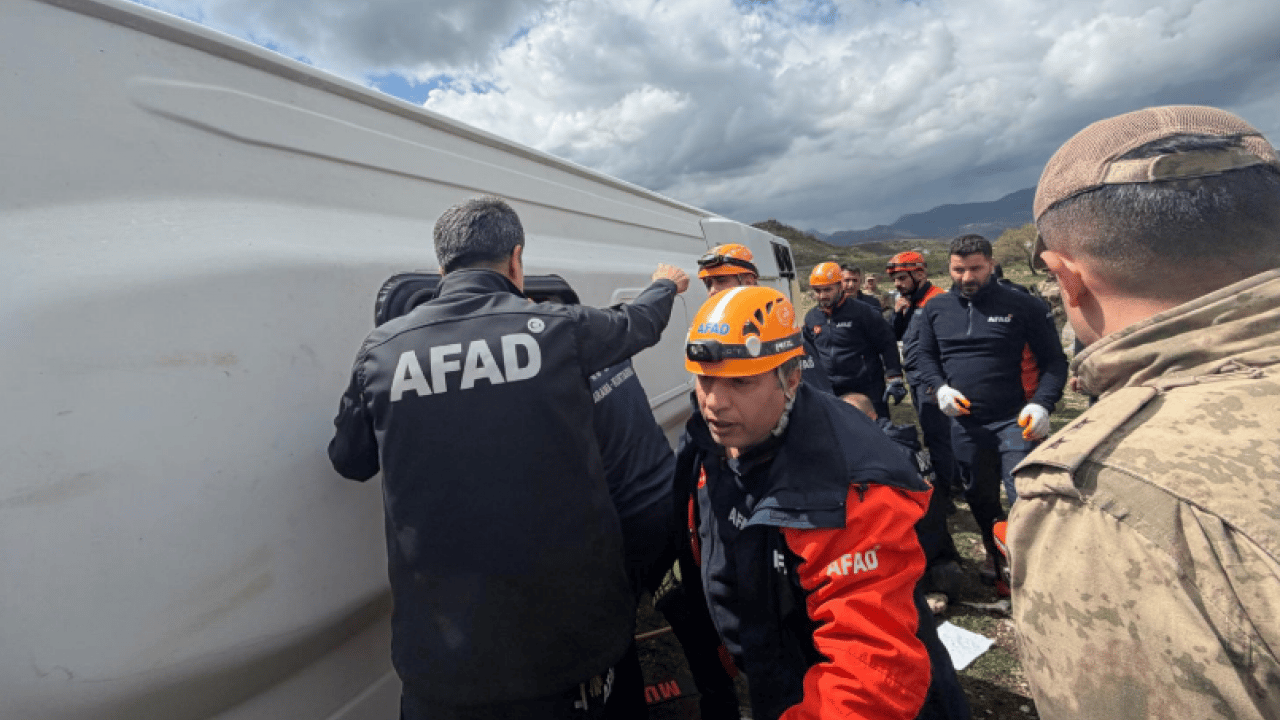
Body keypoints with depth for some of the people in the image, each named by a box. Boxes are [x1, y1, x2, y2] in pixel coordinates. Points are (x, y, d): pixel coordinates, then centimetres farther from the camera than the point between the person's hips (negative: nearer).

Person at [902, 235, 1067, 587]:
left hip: (1014, 421, -3)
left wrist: (1042, 403, -17)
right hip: (964, 422, 3)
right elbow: (917, 353, 8)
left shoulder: (1020, 305, -3)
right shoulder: (935, 307, 5)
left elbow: (1053, 360, -1)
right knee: (980, 496, 19)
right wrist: (939, 387, -11)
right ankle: (995, 553, 43)